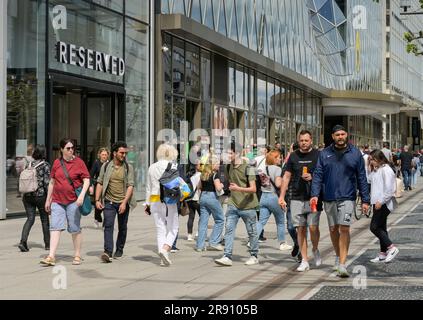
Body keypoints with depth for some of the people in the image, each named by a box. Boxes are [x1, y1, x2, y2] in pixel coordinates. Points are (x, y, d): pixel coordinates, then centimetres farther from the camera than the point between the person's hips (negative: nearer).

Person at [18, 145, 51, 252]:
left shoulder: (29, 164, 8)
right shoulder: (45, 165, -7)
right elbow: (47, 182, -13)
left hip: (28, 195, 4)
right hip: (40, 195, -4)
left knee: (30, 219, 5)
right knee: (45, 219, 10)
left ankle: (23, 241, -14)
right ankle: (47, 244, 18)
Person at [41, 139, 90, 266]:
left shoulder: (78, 162, -1)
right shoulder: (57, 163, 8)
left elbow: (86, 180, -3)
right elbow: (52, 182, 15)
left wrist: (82, 195, -17)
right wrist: (48, 200, 15)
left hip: (73, 201, -3)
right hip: (57, 201, 3)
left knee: (75, 229, 4)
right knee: (55, 227, -5)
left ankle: (77, 256, 15)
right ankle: (51, 257, -8)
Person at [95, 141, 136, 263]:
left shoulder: (128, 167, 0)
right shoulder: (106, 166, 3)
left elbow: (130, 186, -6)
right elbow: (100, 183, 6)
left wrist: (124, 202, -16)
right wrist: (97, 200, -3)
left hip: (123, 202, 1)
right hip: (109, 202, -1)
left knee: (122, 227, 10)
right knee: (108, 225, -14)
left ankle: (119, 250, 29)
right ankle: (108, 252, -21)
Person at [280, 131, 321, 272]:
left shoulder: (318, 155, 2)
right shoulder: (293, 156, 10)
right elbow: (287, 177, 12)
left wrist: (312, 177, -15)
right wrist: (281, 196, 6)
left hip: (313, 198, -3)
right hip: (297, 199, 3)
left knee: (313, 227, -12)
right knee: (300, 229, 2)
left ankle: (315, 250, 17)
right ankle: (304, 261, 8)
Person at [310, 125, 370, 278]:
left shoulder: (355, 153, 2)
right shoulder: (324, 154, 5)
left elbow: (361, 178, 4)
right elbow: (318, 175, 2)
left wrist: (365, 200, 1)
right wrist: (315, 194, -11)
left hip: (347, 197, -3)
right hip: (329, 198, 3)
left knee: (344, 228, -13)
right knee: (333, 229, 12)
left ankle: (342, 264, -12)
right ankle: (338, 256, 35)